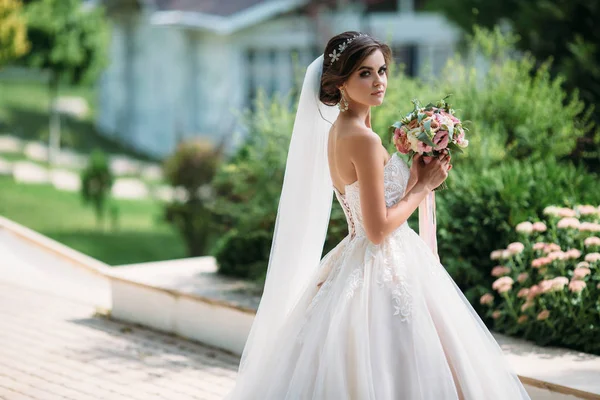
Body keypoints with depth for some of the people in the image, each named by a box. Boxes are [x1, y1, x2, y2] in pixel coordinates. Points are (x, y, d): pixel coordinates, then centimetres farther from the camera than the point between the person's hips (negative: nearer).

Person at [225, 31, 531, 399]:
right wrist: (423, 186, -8)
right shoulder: (364, 139, -19)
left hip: (353, 261, 10)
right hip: (384, 272, -10)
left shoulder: (337, 130, 9)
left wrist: (416, 176, 5)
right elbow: (379, 229, -20)